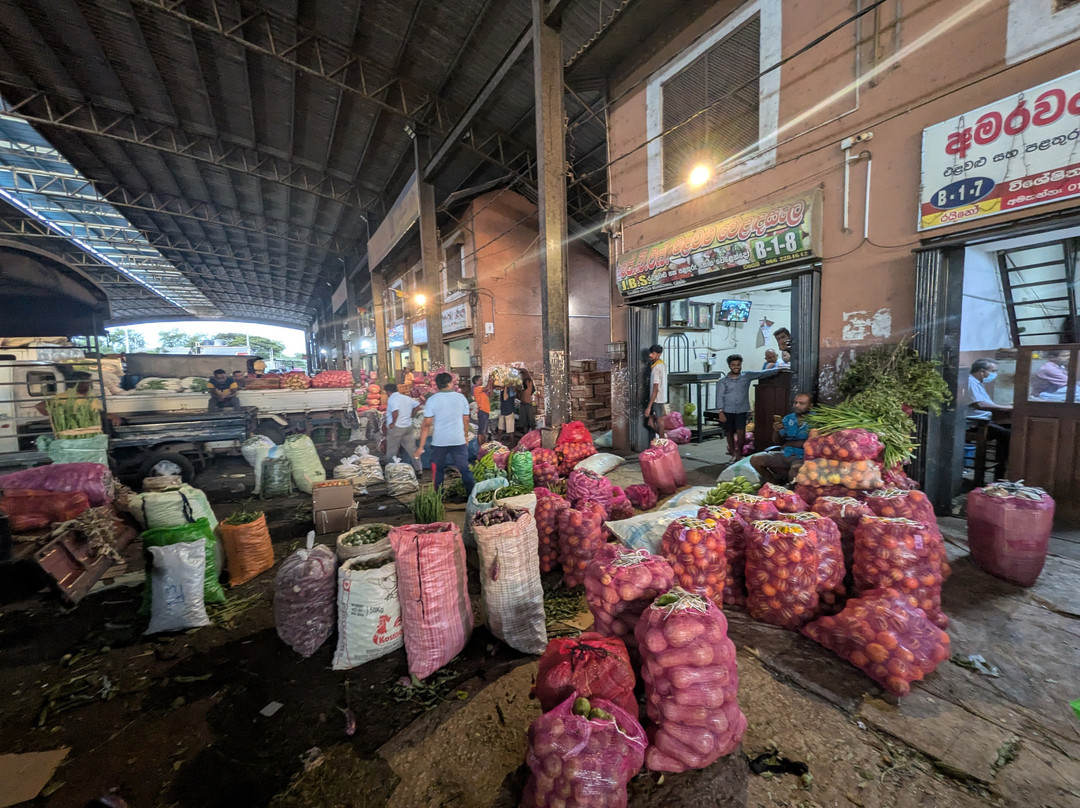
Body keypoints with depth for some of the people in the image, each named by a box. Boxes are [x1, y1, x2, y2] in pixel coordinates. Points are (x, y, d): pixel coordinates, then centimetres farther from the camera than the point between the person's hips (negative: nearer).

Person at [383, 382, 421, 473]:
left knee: (391, 450, 9)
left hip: (396, 428, -6)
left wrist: (393, 423, -15)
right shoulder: (406, 397, 8)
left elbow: (395, 412, -27)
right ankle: (418, 468, 10)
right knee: (411, 448, 9)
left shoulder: (391, 399, -13)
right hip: (408, 427, 7)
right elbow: (417, 404, 15)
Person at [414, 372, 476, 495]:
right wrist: (465, 436, 20)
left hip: (439, 442, 0)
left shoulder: (432, 400, -5)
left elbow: (426, 425, -7)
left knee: (438, 471, 15)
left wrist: (421, 447, -4)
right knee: (465, 470, 9)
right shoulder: (461, 397, 0)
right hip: (458, 441, 1)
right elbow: (466, 421, 5)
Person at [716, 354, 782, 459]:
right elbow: (720, 396, -4)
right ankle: (733, 454, 22)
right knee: (730, 433, 8)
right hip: (727, 411, 0)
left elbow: (763, 373, 7)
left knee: (741, 432, -9)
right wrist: (721, 411, -12)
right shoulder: (723, 381, 1)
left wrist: (778, 369, 0)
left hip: (741, 410, 0)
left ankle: (739, 453, 12)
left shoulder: (747, 375, 5)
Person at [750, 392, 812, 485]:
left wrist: (789, 444, -10)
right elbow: (777, 441, 10)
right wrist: (776, 431, -9)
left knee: (795, 470, -38)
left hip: (803, 456, -6)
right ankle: (776, 485, 6)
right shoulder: (788, 418, 10)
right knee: (755, 459, -11)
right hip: (786, 454, 6)